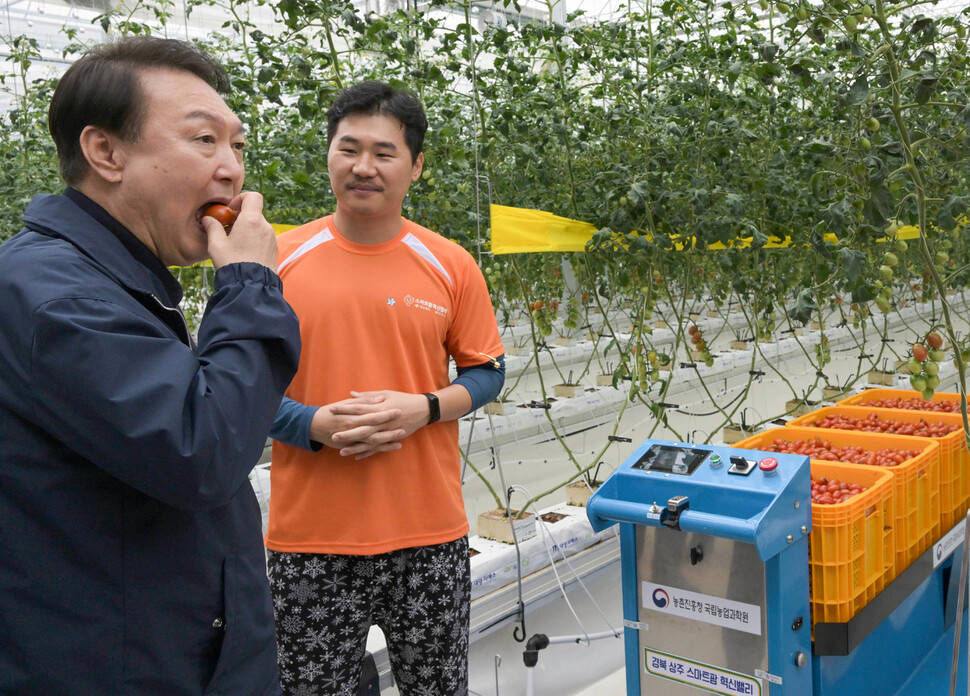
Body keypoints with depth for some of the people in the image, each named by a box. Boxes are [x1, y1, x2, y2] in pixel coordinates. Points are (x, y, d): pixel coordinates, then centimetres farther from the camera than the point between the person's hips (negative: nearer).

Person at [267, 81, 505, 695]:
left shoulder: (451, 265, 1)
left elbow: (487, 373, 8)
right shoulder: (278, 259, -1)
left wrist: (425, 408, -12)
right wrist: (315, 425, -15)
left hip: (429, 533, 1)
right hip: (310, 536, 0)